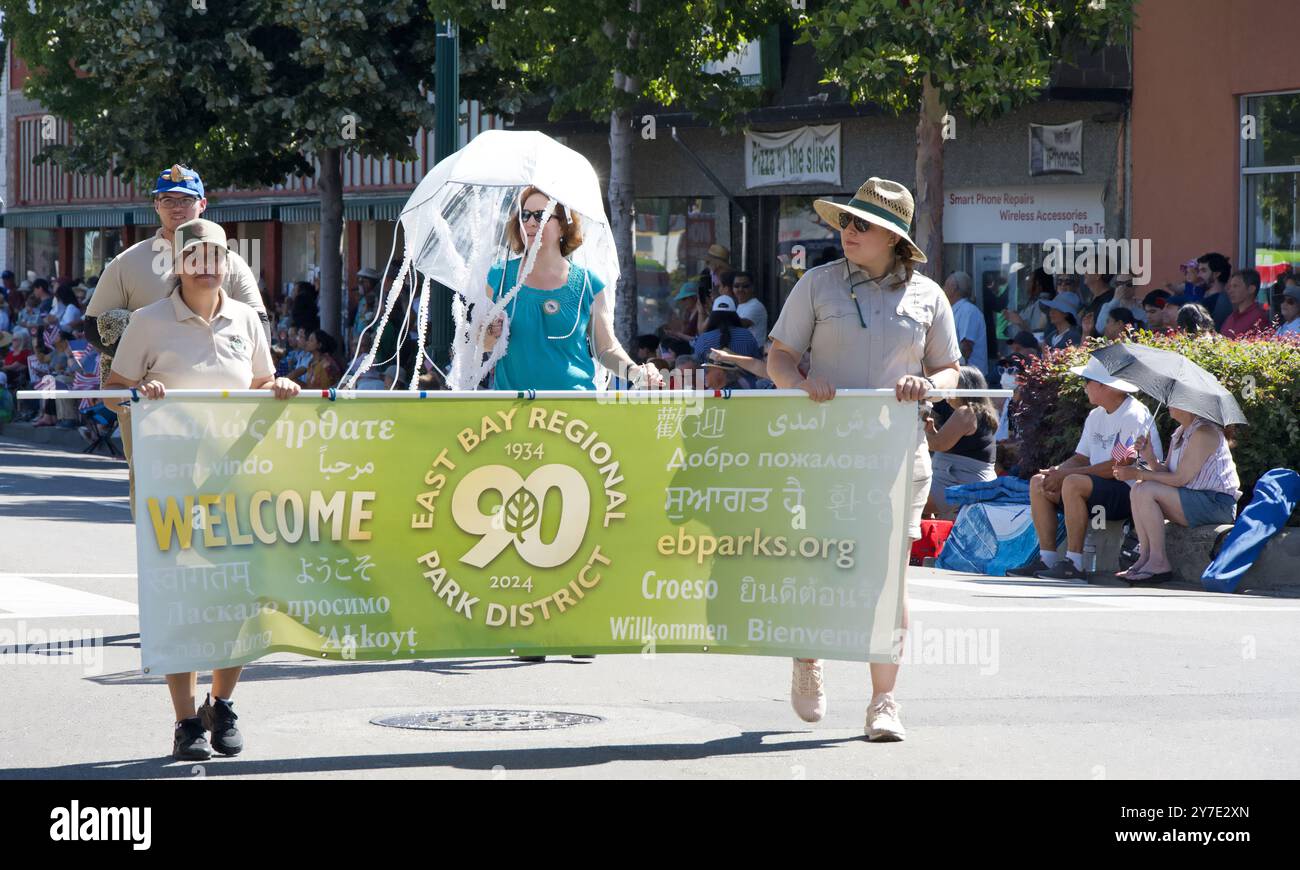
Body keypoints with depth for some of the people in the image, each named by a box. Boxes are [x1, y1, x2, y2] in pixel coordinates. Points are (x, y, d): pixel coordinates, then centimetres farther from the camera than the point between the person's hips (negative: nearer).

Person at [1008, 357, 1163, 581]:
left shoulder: (1133, 416, -15)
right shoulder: (1096, 416, 15)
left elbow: (1118, 466, -22)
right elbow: (1081, 458, 16)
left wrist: (1065, 474, -20)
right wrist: (1056, 471, -8)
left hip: (1131, 491, -10)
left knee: (1073, 483, -33)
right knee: (1037, 483, 1)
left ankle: (1074, 563, -29)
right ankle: (1047, 559, -6)